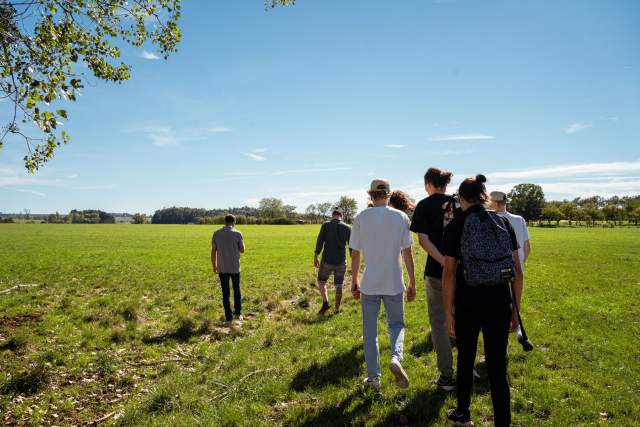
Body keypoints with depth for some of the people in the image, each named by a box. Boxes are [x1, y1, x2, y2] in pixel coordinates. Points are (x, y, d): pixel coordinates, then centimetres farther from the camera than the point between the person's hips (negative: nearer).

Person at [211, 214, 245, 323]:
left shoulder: (216, 233, -2)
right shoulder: (237, 234, -8)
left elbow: (213, 251, 0)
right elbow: (242, 250, 0)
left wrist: (214, 266, 9)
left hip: (222, 268, 1)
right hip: (235, 268, -1)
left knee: (225, 293, 8)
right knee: (237, 290, 17)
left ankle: (228, 317, 11)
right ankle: (237, 313, 15)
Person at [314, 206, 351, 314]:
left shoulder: (326, 225, -4)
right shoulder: (347, 228, 1)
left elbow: (319, 242, -10)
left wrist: (315, 257, -5)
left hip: (327, 261, -1)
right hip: (341, 262, 2)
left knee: (321, 281, 18)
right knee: (339, 286, 11)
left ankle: (325, 302, 4)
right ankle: (337, 309, 16)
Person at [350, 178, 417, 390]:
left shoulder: (360, 218, -4)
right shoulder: (401, 217, -3)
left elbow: (355, 254, 0)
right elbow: (407, 253, -2)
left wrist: (354, 282, 10)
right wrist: (412, 282, 6)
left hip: (369, 284, 0)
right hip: (394, 284, 0)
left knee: (370, 331, 11)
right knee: (396, 324, 18)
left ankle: (374, 377, 16)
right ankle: (396, 357, -8)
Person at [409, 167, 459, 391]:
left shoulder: (425, 205, -2)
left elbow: (423, 239, -14)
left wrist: (444, 262, -19)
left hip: (437, 271, -4)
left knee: (439, 324, 7)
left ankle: (447, 377, 12)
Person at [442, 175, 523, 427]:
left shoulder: (455, 226, -5)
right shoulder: (504, 223, 5)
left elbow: (450, 273, -8)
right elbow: (518, 271, 4)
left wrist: (448, 312, -3)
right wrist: (515, 308, 13)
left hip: (469, 302, -2)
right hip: (500, 302, 2)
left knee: (465, 359, 18)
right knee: (497, 365, 10)